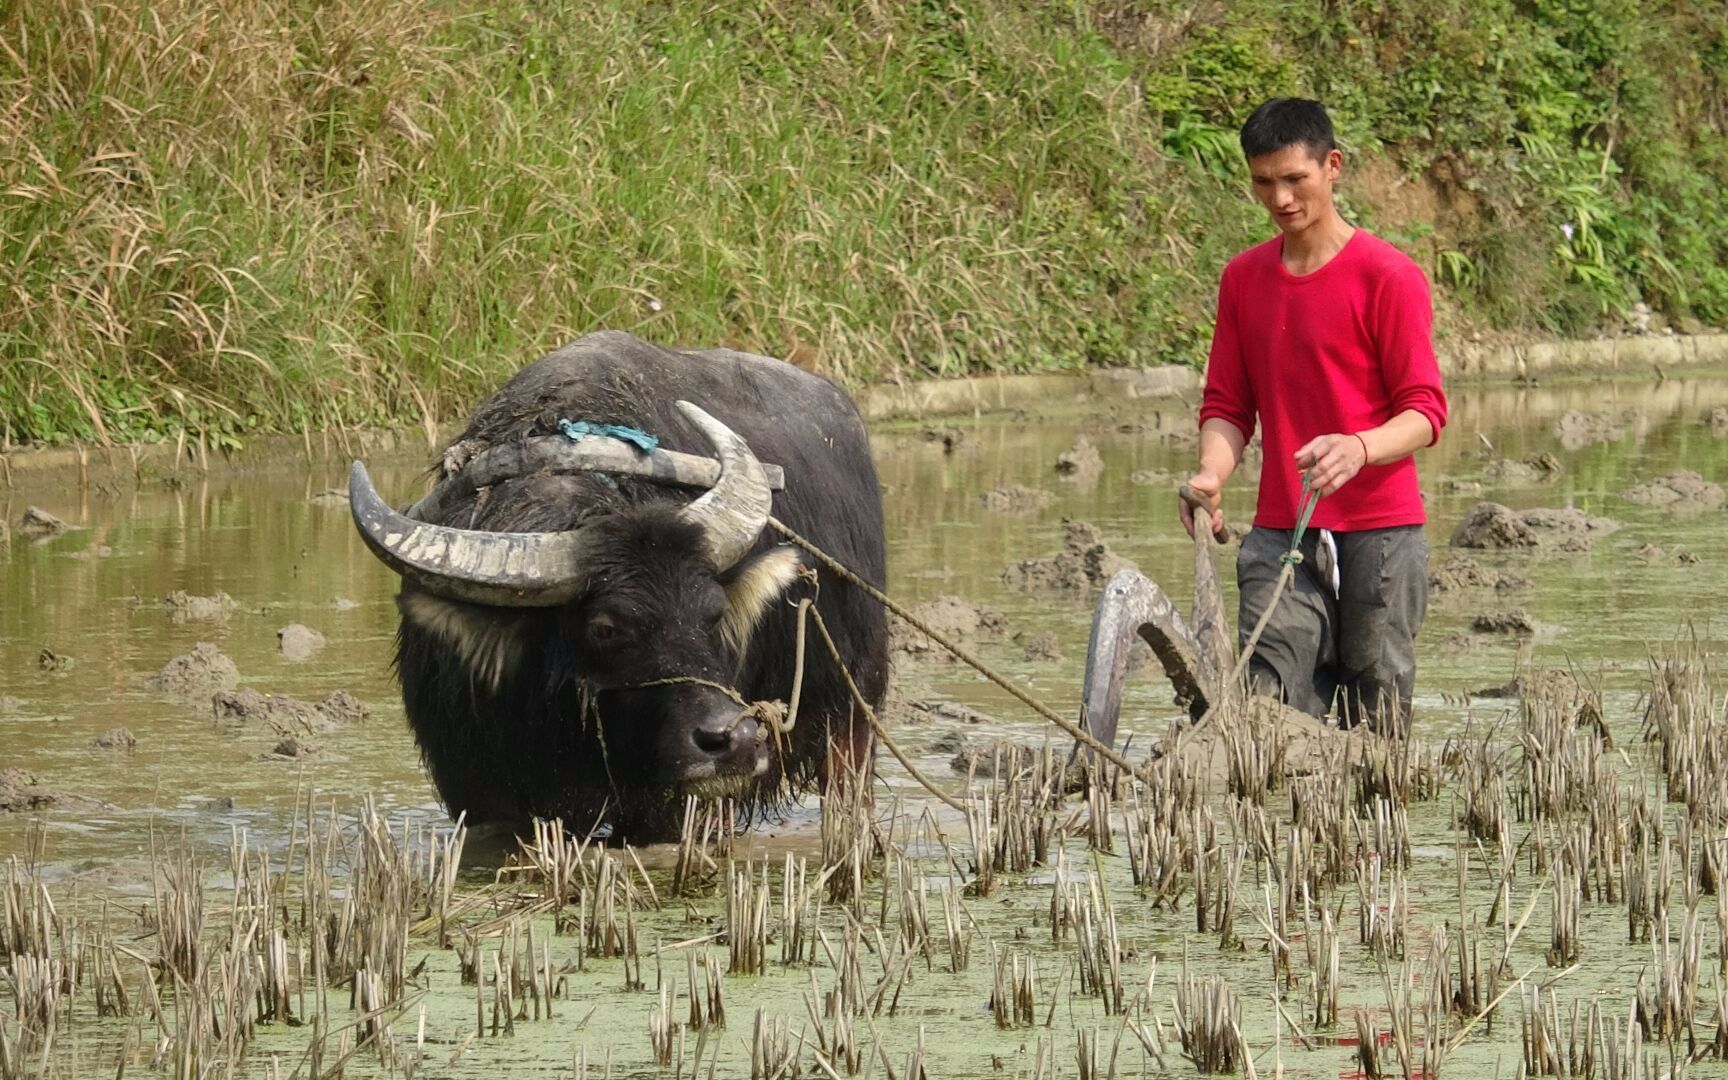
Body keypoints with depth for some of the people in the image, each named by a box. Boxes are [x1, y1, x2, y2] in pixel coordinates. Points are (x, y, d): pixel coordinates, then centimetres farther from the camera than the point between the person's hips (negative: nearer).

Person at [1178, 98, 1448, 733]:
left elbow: (1425, 412, -7)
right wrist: (1213, 474, -7)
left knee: (1376, 725, -4)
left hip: (1380, 530, -4)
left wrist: (1359, 449, -27)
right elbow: (1227, 406, 15)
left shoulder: (1388, 276, -4)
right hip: (1279, 533, 4)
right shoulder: (1243, 278, 12)